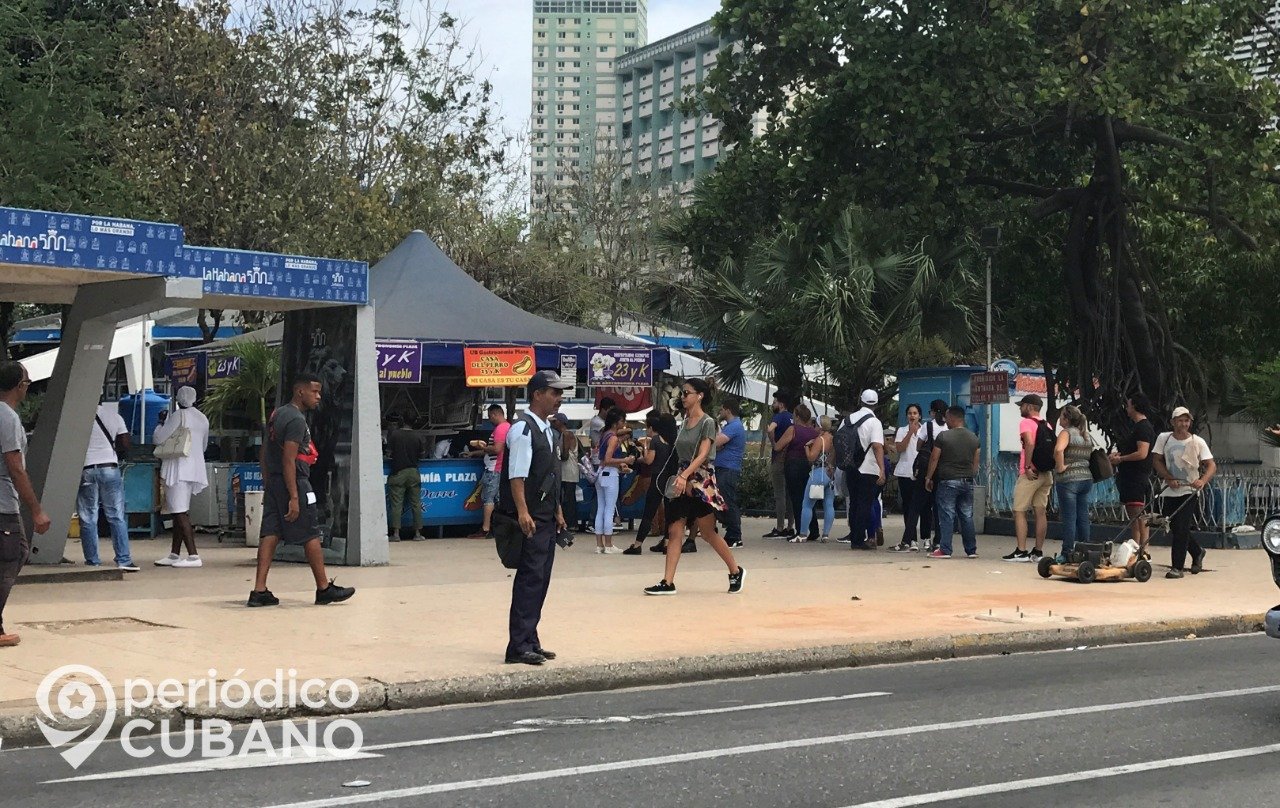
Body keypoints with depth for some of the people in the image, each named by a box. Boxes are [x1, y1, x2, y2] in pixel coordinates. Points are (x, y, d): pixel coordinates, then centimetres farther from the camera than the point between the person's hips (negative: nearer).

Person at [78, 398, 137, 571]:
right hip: (110, 467, 2)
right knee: (117, 517, 5)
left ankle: (93, 562, 5)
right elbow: (125, 446, 5)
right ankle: (124, 560, -1)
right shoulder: (113, 414, 5)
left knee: (88, 520, 5)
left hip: (86, 469, -2)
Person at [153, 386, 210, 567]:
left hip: (179, 469, -9)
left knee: (180, 513, -11)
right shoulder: (202, 418, 13)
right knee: (179, 512, 15)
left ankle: (193, 556, -18)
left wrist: (162, 422, 9)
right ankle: (174, 555, 19)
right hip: (195, 469, 9)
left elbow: (158, 439, -9)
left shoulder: (179, 416, -11)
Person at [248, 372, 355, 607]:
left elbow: (264, 455, 18)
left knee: (270, 534, 4)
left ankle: (259, 591, 0)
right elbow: (288, 460, -21)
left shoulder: (276, 414, 15)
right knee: (311, 536, 1)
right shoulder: (296, 419, -15)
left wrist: (267, 486, 21)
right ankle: (324, 589, 10)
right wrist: (294, 498, -22)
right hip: (294, 483, -9)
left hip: (273, 483, 9)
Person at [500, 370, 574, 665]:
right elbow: (517, 475, -20)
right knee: (530, 579, -10)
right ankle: (519, 646, -7)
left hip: (546, 517, 10)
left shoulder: (547, 430, 17)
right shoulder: (523, 429, -13)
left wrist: (557, 509, 24)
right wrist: (522, 512, -27)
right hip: (529, 519, -10)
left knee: (540, 579, 12)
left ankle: (530, 642, 20)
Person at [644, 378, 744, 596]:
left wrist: (685, 476, -31)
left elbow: (702, 455, -20)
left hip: (701, 481, -7)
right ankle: (668, 582, -4)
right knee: (674, 531, -2)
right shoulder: (684, 422, 12)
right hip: (683, 481, 7)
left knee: (708, 533, 3)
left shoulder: (707, 423, -9)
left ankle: (736, 571, 21)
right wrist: (679, 476, 11)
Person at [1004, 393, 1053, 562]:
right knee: (1041, 512, 7)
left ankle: (1021, 551, -7)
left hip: (1030, 474, -7)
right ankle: (1038, 551, 9)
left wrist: (1027, 467, -19)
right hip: (1046, 473, 7)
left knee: (1019, 511, -2)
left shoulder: (1026, 423, -7)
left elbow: (1030, 443, -23)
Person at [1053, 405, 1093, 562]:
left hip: (1068, 480, -7)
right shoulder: (1085, 435, 15)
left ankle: (1067, 554, -3)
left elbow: (1058, 450, -29)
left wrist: (1060, 466, -17)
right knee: (1083, 517, 10)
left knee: (1069, 517, -5)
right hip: (1087, 478, 7)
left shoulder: (1066, 433, -10)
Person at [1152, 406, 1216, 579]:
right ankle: (1197, 552, 37)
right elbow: (1157, 460, 2)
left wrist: (1203, 481, -29)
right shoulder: (1164, 438, 0)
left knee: (1181, 529, -12)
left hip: (1189, 491, -4)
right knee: (1174, 529, 11)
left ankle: (1177, 567, -7)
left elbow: (1212, 466, -10)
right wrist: (1169, 479, -12)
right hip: (1169, 491, 4)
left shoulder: (1197, 442, -7)